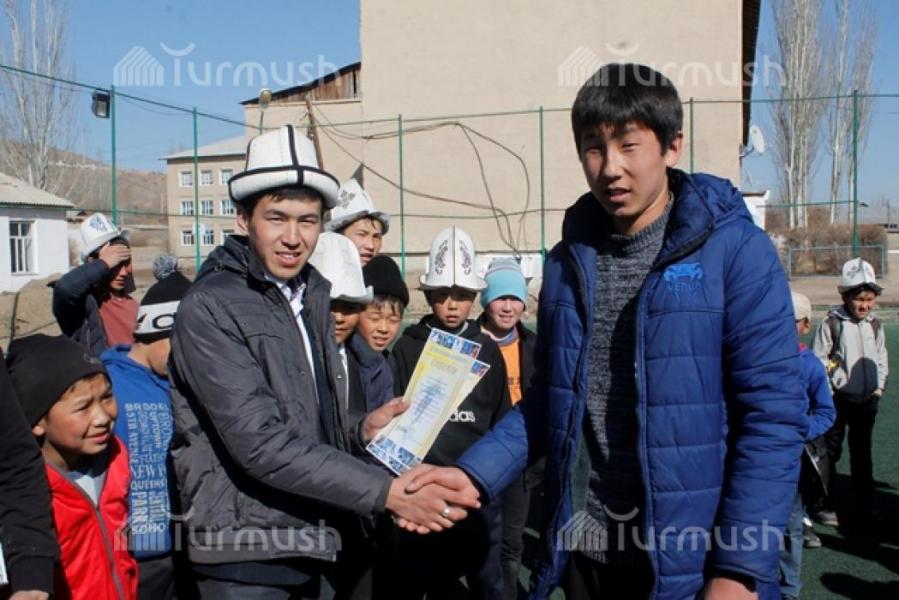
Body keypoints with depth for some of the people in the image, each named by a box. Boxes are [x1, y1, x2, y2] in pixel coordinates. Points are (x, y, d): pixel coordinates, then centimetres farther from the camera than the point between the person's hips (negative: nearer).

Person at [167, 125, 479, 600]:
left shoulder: (311, 296, 9)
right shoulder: (209, 308, -14)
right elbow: (260, 441, -23)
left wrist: (360, 432, -1)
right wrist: (387, 493, -24)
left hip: (315, 544, 7)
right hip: (246, 556, -7)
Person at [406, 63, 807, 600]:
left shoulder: (737, 251, -11)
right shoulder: (568, 260, 4)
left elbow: (773, 413, -12)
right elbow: (548, 399, 9)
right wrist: (473, 475, -4)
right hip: (585, 549, 5)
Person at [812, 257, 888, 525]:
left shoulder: (875, 325, 6)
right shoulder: (831, 323, -10)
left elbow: (882, 359, 14)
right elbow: (818, 359, -9)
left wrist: (879, 388, 4)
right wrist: (827, 391, -14)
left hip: (867, 400, 5)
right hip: (839, 398, -5)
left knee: (862, 452, 15)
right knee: (830, 451, 0)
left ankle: (865, 503, 26)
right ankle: (826, 505, 8)